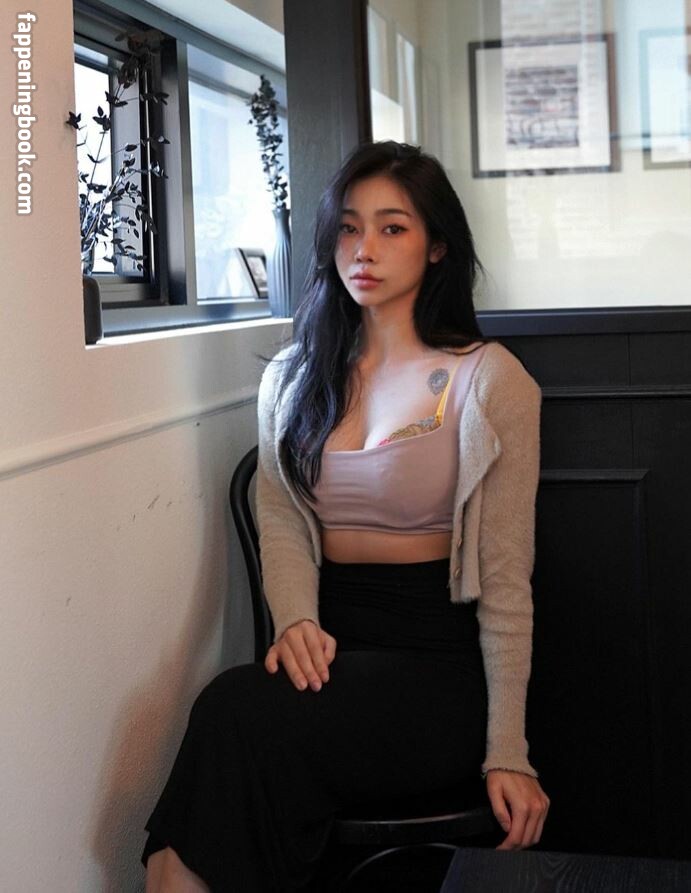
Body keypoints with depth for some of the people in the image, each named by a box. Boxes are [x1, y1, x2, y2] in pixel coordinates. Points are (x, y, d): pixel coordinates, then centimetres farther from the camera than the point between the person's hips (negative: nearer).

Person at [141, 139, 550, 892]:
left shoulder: (489, 380, -2)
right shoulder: (293, 377, 14)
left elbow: (505, 580, -6)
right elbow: (280, 522, 5)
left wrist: (507, 753, -9)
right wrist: (295, 620, -17)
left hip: (436, 651, -3)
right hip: (329, 643, 4)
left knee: (240, 715, -28)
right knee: (236, 706, -30)